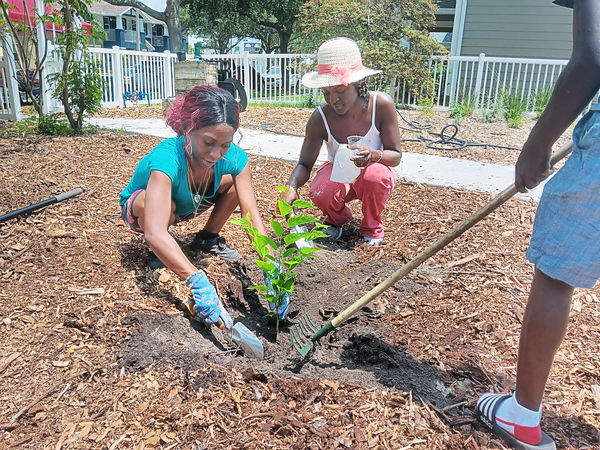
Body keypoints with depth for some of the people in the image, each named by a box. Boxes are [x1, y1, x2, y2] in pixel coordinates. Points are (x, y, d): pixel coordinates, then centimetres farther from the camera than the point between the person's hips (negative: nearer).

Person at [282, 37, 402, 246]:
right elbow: (304, 165, -16)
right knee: (320, 194, -33)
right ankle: (337, 218, 7)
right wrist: (292, 187, -39)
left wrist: (374, 155, -42)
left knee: (375, 175, -37)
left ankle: (372, 227, -4)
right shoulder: (320, 119, -21)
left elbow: (395, 155, -18)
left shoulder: (382, 104, -24)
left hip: (373, 171, 0)